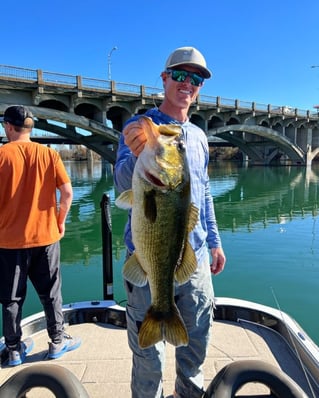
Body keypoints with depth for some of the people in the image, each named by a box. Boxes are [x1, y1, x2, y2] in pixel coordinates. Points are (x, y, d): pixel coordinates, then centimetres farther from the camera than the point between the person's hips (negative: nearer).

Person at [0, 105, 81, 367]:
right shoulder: (49, 154, -3)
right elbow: (67, 193, -7)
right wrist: (61, 222, 7)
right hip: (46, 236, 1)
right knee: (50, 292, 15)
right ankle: (58, 342, 27)